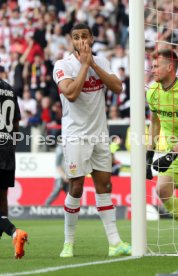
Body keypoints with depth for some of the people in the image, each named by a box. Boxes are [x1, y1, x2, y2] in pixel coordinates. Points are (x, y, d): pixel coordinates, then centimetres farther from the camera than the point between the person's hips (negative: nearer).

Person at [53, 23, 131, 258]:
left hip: (99, 134, 5)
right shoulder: (63, 66, -8)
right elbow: (71, 94, -24)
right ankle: (69, 242, 8)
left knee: (104, 185, 5)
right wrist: (84, 64, -17)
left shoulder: (101, 62, 7)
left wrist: (93, 64, -12)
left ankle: (115, 242, 4)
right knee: (76, 187, -5)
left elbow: (117, 87, -6)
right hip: (76, 135, -5)